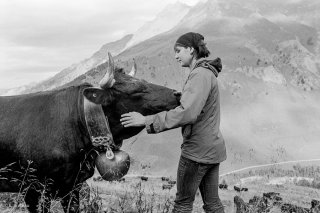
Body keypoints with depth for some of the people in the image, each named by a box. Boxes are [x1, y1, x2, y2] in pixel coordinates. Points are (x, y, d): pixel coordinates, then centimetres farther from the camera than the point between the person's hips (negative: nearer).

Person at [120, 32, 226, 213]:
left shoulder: (201, 74, -17)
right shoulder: (207, 73, 15)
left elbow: (187, 113, -29)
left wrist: (146, 120, -27)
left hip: (198, 149, -9)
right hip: (212, 148, 9)